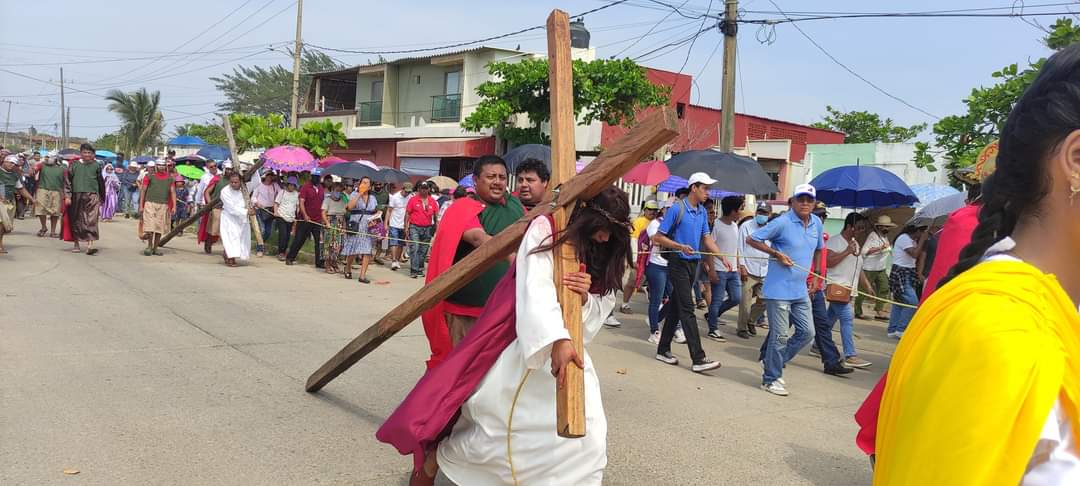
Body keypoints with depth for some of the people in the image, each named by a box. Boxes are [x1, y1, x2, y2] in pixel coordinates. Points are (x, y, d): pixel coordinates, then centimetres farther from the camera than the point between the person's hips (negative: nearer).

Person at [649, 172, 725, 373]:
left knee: (675, 308, 13)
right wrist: (681, 247, -23)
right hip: (678, 263, -7)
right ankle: (698, 359, -11)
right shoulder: (677, 209, -12)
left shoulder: (702, 211, 10)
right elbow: (658, 237, -11)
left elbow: (706, 238, 12)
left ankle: (663, 350, 22)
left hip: (693, 264, 7)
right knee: (687, 310, -9)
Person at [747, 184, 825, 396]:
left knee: (807, 332, 9)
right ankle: (770, 379, 12)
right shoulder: (782, 222, -13)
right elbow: (752, 239, -9)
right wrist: (776, 254, -14)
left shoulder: (817, 223, 7)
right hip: (779, 289, -7)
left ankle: (772, 361, 26)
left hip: (801, 290, 7)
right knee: (779, 336, -3)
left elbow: (819, 249, 24)